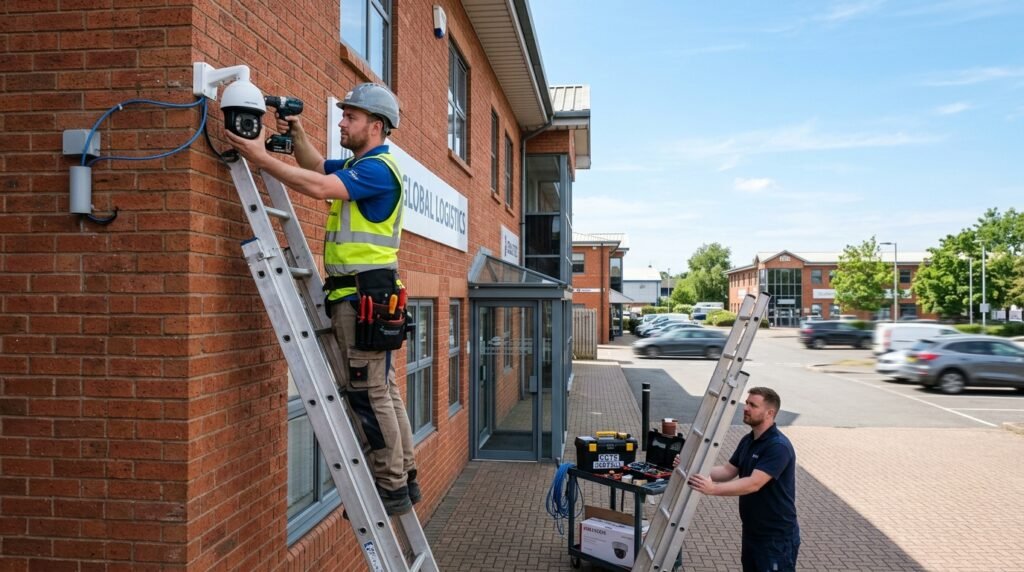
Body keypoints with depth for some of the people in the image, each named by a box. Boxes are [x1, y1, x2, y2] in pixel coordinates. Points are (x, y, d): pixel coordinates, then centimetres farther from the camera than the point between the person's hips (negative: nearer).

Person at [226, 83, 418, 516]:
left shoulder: (378, 168, -12)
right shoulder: (358, 166, 19)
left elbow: (320, 187, -25)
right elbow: (317, 167, 32)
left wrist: (260, 158, -21)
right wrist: (297, 133, 16)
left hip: (364, 292, -10)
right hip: (359, 292, 10)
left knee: (367, 392, -6)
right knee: (382, 389, 13)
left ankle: (392, 488, 3)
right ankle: (403, 479, 22)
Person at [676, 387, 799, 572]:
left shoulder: (778, 446, -22)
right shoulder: (748, 440, 7)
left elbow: (753, 483, -31)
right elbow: (729, 470, 9)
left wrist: (713, 489, -40)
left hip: (777, 538, -9)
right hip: (752, 533, 9)